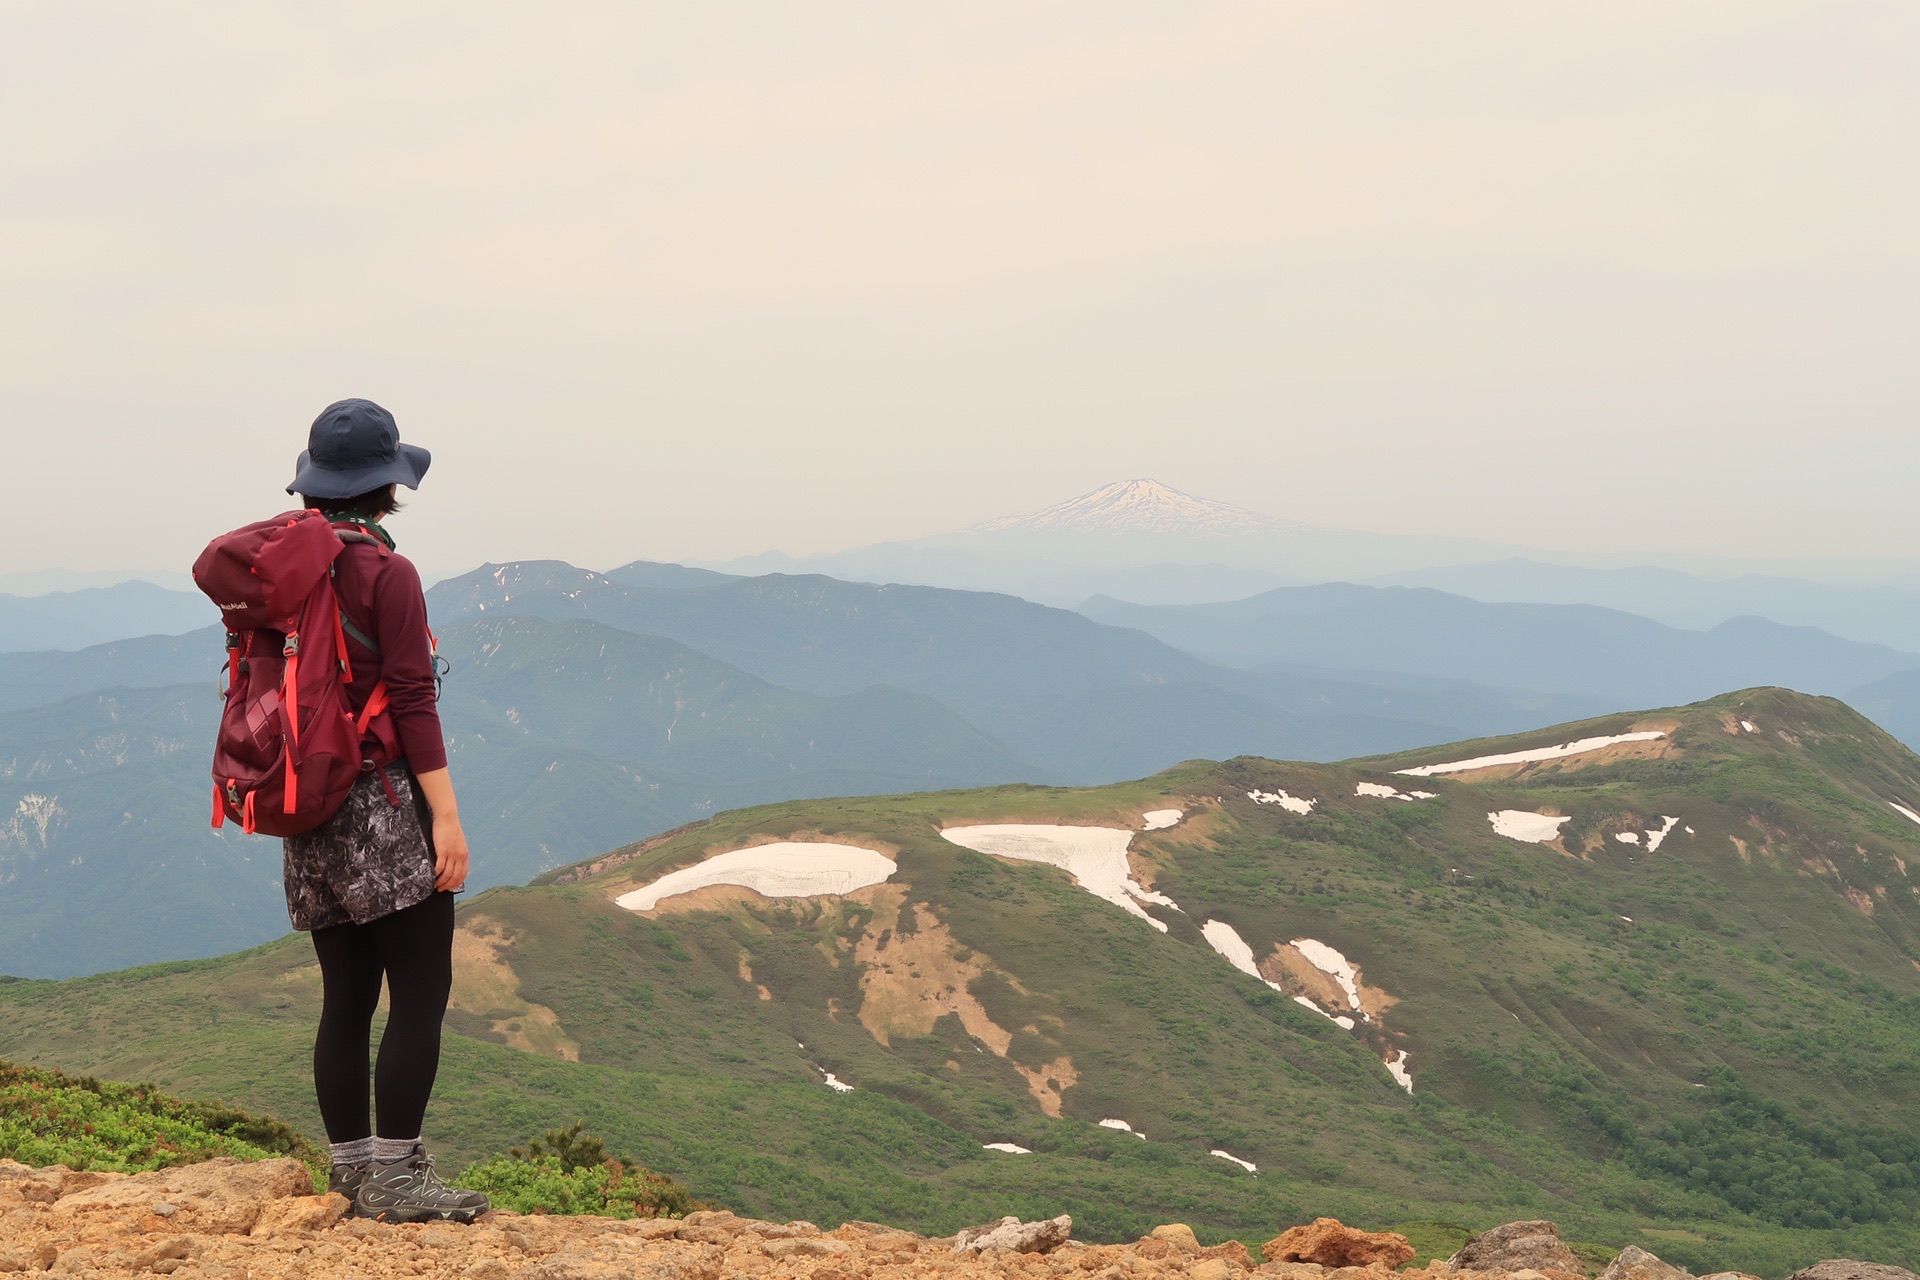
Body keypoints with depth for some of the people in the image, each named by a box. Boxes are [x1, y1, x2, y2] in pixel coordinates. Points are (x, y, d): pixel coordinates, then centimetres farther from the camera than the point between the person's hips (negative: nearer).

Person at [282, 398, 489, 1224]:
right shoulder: (387, 573, -12)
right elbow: (412, 704, -15)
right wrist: (446, 815, -13)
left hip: (311, 807, 7)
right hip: (384, 803, -7)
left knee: (347, 998, 11)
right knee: (421, 993, -3)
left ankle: (351, 1172, 16)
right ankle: (393, 1178, -3)